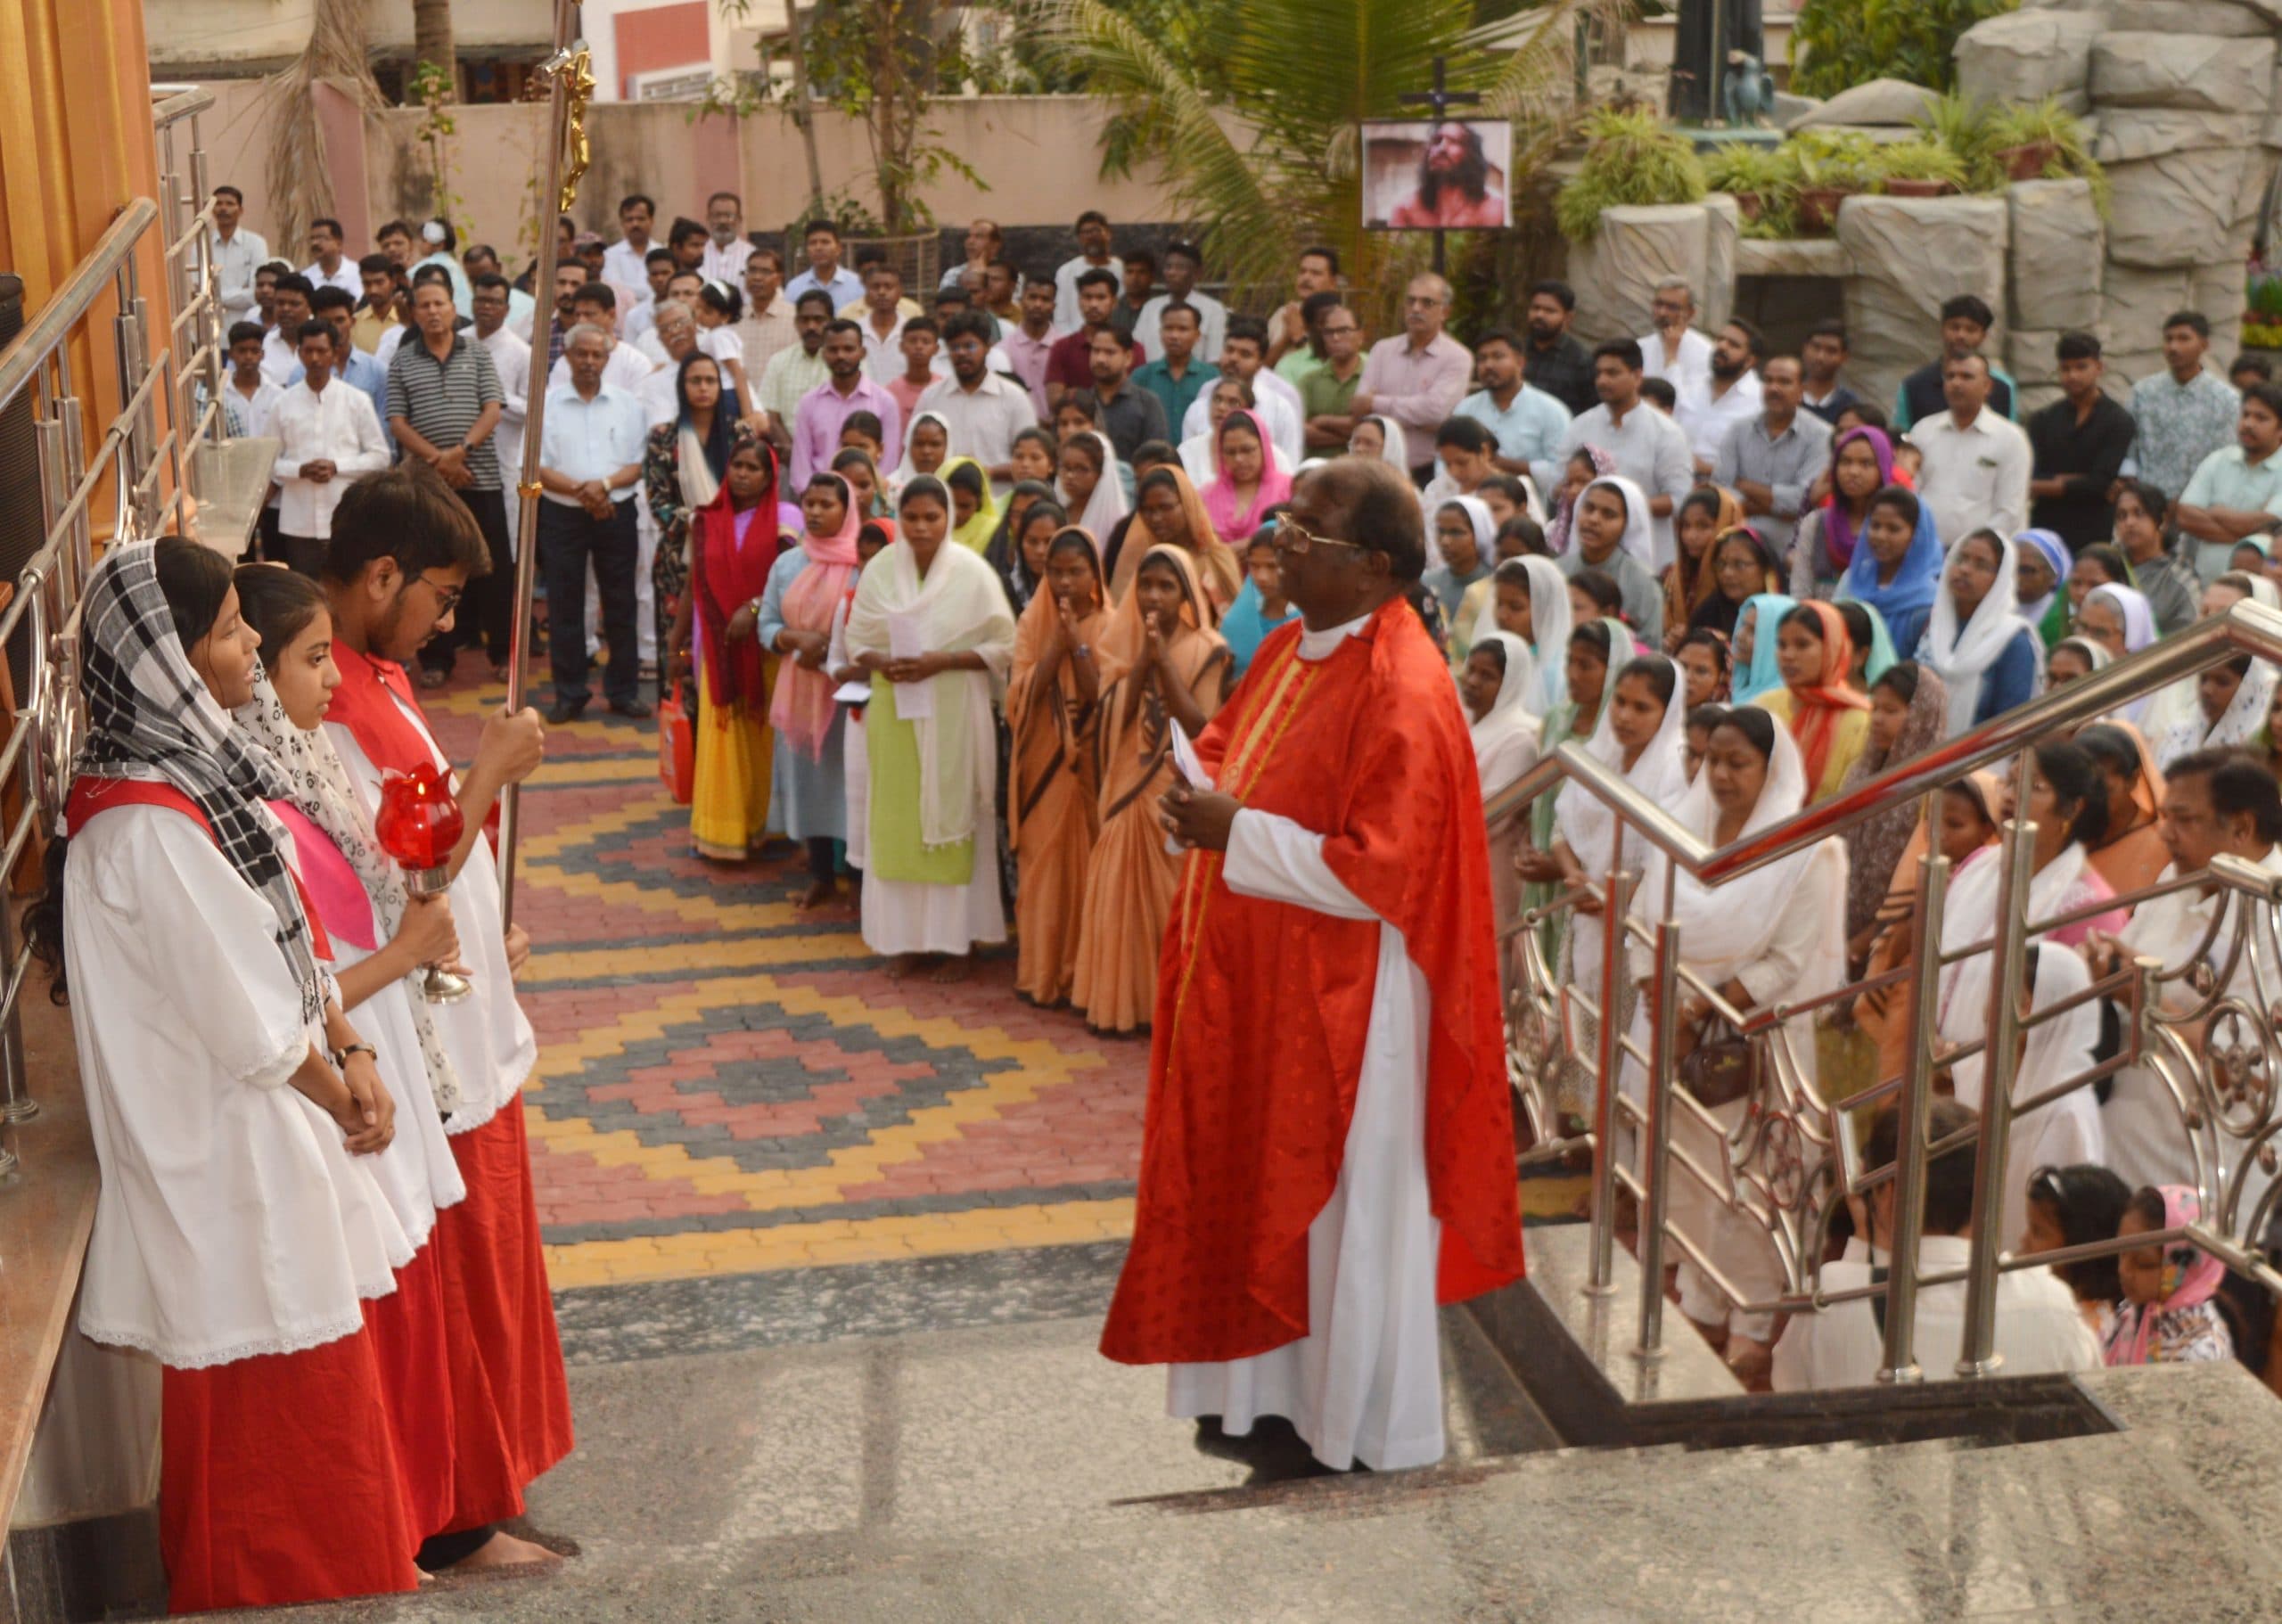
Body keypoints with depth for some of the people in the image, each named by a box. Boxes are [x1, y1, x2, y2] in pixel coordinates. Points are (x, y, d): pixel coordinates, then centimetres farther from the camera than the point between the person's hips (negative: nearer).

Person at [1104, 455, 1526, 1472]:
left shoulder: (1399, 692, -23)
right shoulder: (1294, 647, 5)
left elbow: (1380, 872, -26)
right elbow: (1235, 749, 19)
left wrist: (1237, 835, -24)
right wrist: (1203, 791, -3)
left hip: (1340, 1000, -9)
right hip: (1256, 979, 9)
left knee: (1343, 1202, 7)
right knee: (1255, 1182, 18)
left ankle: (1360, 1423, 25)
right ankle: (1277, 1377, 36)